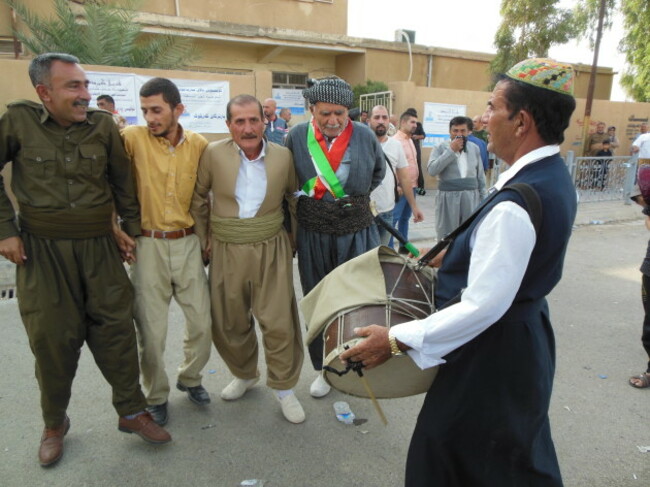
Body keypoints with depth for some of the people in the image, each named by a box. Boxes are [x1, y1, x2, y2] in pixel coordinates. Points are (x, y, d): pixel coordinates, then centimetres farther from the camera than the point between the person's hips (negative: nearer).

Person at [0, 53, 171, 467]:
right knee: (52, 337, 7)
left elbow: (123, 181, 7)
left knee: (115, 328, 5)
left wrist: (133, 228, 8)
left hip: (99, 246, 1)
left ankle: (132, 412, 22)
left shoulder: (103, 125, -1)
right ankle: (55, 423, 30)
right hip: (42, 248, -1)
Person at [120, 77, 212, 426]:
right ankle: (155, 396, 30)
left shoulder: (199, 145, 1)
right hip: (147, 244, -2)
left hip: (188, 243, 2)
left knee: (203, 321, 8)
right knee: (151, 329, 6)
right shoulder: (132, 138, -7)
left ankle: (190, 378, 36)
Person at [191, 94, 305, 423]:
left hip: (271, 248, -1)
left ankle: (284, 387, 20)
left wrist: (292, 236, 9)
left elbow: (292, 196, 12)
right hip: (226, 250, 1)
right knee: (228, 322, 13)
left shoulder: (283, 156, -2)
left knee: (279, 321, -1)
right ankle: (244, 375, 39)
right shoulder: (213, 154, -4)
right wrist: (202, 236, 5)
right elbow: (198, 196, 7)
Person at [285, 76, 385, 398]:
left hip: (357, 235, 0)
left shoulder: (365, 136, -4)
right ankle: (324, 368, 31)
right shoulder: (297, 137, -5)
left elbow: (378, 172, 16)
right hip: (313, 237, 1)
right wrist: (306, 203, 8)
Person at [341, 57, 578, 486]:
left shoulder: (514, 206, -31)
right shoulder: (554, 175, 0)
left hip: (492, 354, -9)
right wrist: (454, 253, 13)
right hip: (525, 339, 9)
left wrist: (396, 340, -24)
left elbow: (482, 307, -30)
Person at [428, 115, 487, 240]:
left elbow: (480, 175, 15)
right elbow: (432, 170, -18)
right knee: (446, 237, 4)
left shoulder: (475, 148, 10)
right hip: (448, 198, -3)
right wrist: (451, 150, -16)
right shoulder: (440, 148, -2)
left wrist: (484, 196, 12)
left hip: (471, 197, 3)